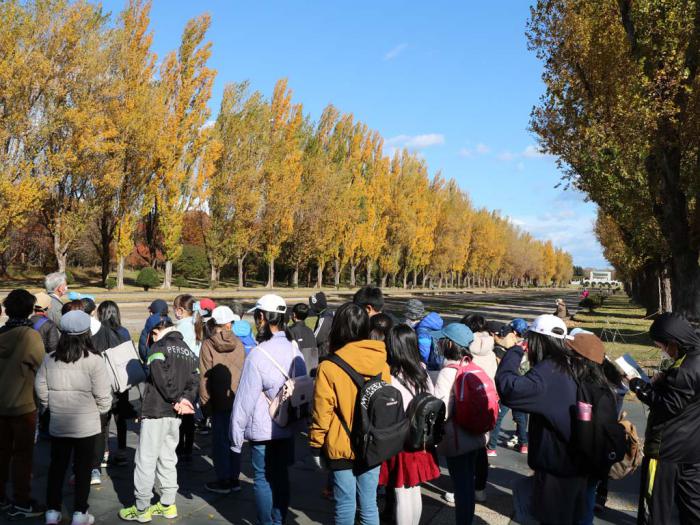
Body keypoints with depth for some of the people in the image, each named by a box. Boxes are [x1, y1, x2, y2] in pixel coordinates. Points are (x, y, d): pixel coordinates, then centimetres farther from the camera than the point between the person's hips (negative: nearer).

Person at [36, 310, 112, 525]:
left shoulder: (49, 360, -5)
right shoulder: (94, 361, -17)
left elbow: (41, 391, 2)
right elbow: (102, 396, -16)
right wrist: (101, 410, 4)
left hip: (58, 424, 3)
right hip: (87, 425, -3)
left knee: (57, 466, 18)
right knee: (83, 469, 11)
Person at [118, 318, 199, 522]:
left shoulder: (158, 347, -10)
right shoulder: (188, 351, 13)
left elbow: (162, 379, -20)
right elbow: (194, 381, 3)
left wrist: (177, 399, -10)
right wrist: (185, 400, -9)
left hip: (155, 412, -7)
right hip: (175, 415, 7)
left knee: (145, 460, 2)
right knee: (168, 458, 15)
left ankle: (141, 509, 9)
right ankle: (168, 505, 21)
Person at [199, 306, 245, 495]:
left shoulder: (208, 344, -8)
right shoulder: (238, 343, 0)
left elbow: (204, 376, -8)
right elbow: (244, 371, 5)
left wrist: (205, 402, -1)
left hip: (219, 401, -3)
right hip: (238, 400, 3)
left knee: (220, 440, 7)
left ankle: (223, 481, 13)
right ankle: (234, 478, 20)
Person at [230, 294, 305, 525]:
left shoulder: (258, 354, -19)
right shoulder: (294, 349, -1)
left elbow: (245, 398, -15)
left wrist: (236, 435, -6)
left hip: (263, 430, -6)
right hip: (288, 428, 6)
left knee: (262, 479, 8)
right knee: (281, 476, 17)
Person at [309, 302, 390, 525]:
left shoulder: (329, 368, -17)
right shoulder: (382, 365, -6)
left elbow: (322, 413, -11)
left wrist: (316, 446, 2)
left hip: (341, 447, -3)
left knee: (345, 506, 10)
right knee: (369, 505, 14)